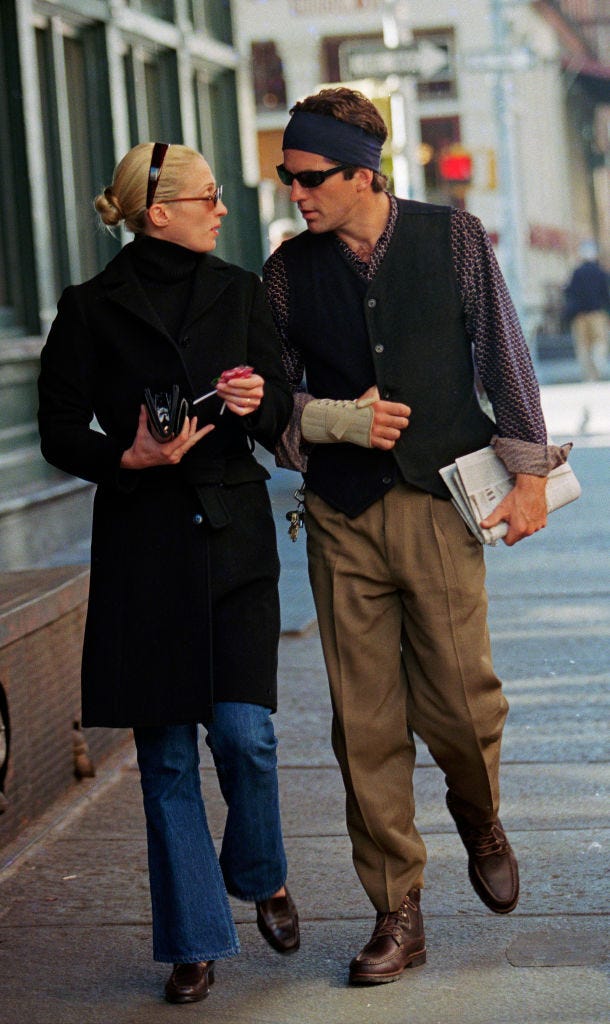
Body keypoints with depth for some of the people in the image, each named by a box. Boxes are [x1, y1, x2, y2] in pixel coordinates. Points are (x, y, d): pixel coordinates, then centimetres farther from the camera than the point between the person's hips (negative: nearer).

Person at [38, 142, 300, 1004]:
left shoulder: (240, 293, 8)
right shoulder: (92, 309, -1)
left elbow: (283, 413, 10)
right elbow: (60, 432, 1)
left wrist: (258, 402, -13)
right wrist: (128, 458, -16)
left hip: (236, 536, 2)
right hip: (144, 547, -1)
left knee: (243, 730, -7)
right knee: (166, 749, 2)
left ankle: (262, 877, 24)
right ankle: (196, 942, 15)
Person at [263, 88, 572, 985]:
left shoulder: (453, 239, 2)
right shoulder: (289, 270, 5)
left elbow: (503, 355, 5)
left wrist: (528, 471, 1)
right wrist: (337, 420, -10)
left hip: (440, 503, -1)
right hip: (343, 516, 2)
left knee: (460, 704, -4)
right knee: (366, 725, 2)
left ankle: (480, 819, 31)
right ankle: (397, 914, 13)